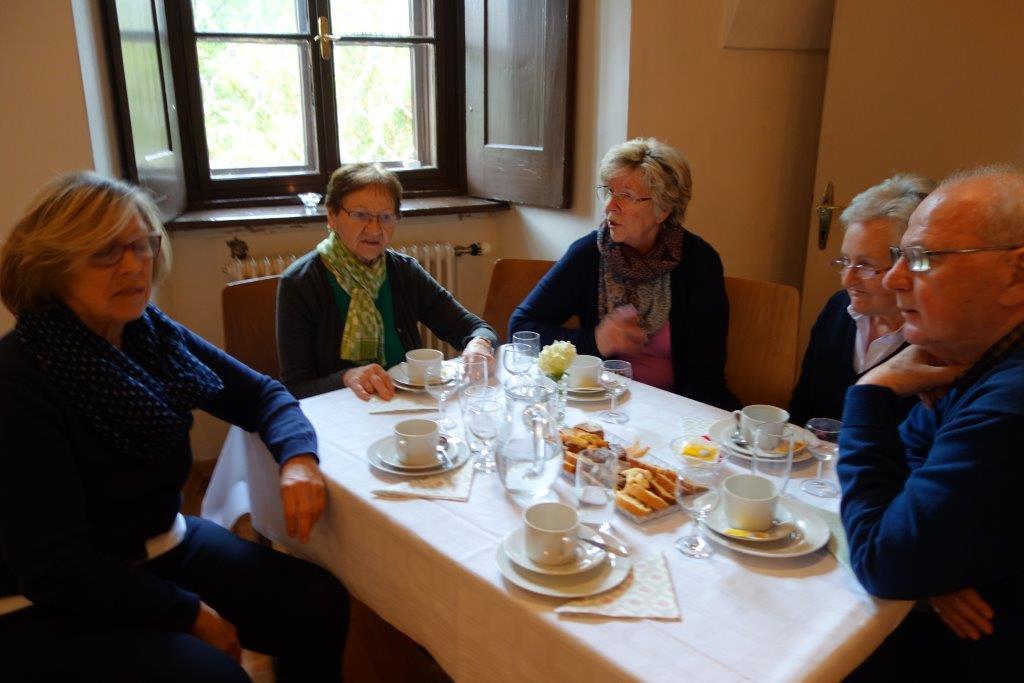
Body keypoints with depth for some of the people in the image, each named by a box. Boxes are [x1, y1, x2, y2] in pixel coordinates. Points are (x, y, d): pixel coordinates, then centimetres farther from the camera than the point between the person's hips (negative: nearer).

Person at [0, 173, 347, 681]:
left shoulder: (154, 335, -3)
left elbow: (261, 394, 3)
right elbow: (51, 563, -21)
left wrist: (298, 457, -20)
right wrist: (189, 614, -16)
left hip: (164, 549, 6)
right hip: (50, 608, -5)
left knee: (320, 605, -9)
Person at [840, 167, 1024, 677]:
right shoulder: (978, 359, -1)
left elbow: (880, 563, -26)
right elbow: (904, 460, 8)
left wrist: (872, 394, -19)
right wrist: (929, 565, -14)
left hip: (978, 656, -7)